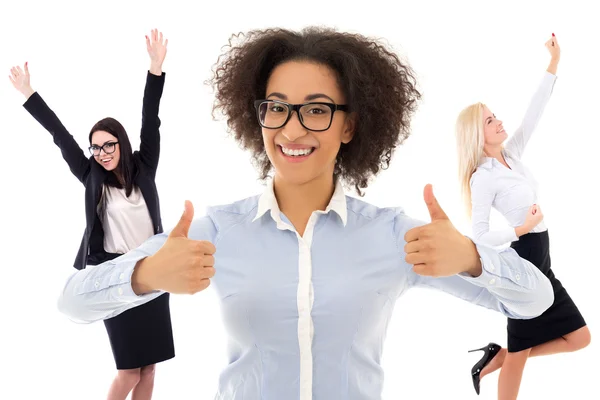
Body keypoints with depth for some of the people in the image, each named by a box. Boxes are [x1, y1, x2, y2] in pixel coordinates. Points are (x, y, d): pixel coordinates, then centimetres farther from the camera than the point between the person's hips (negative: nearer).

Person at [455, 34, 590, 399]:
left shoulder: (512, 155, 6)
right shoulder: (483, 178, -14)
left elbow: (535, 113, 5)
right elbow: (480, 235, -16)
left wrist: (555, 62, 3)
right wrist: (521, 229, -19)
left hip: (539, 261, 8)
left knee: (580, 338, 13)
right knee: (520, 352, 3)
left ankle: (498, 357, 19)